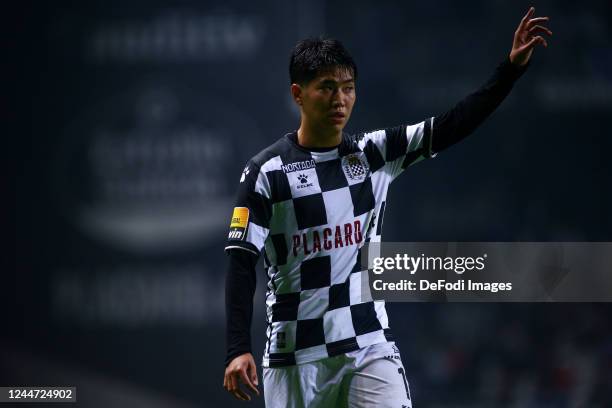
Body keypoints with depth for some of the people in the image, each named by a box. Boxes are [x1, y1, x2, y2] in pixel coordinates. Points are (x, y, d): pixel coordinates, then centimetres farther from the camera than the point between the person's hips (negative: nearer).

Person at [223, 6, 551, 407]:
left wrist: (512, 68, -14)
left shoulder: (374, 154, 6)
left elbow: (452, 126, -2)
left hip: (370, 345, 2)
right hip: (296, 355, -2)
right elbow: (242, 263, -7)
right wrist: (239, 350, -16)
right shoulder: (266, 172, -5)